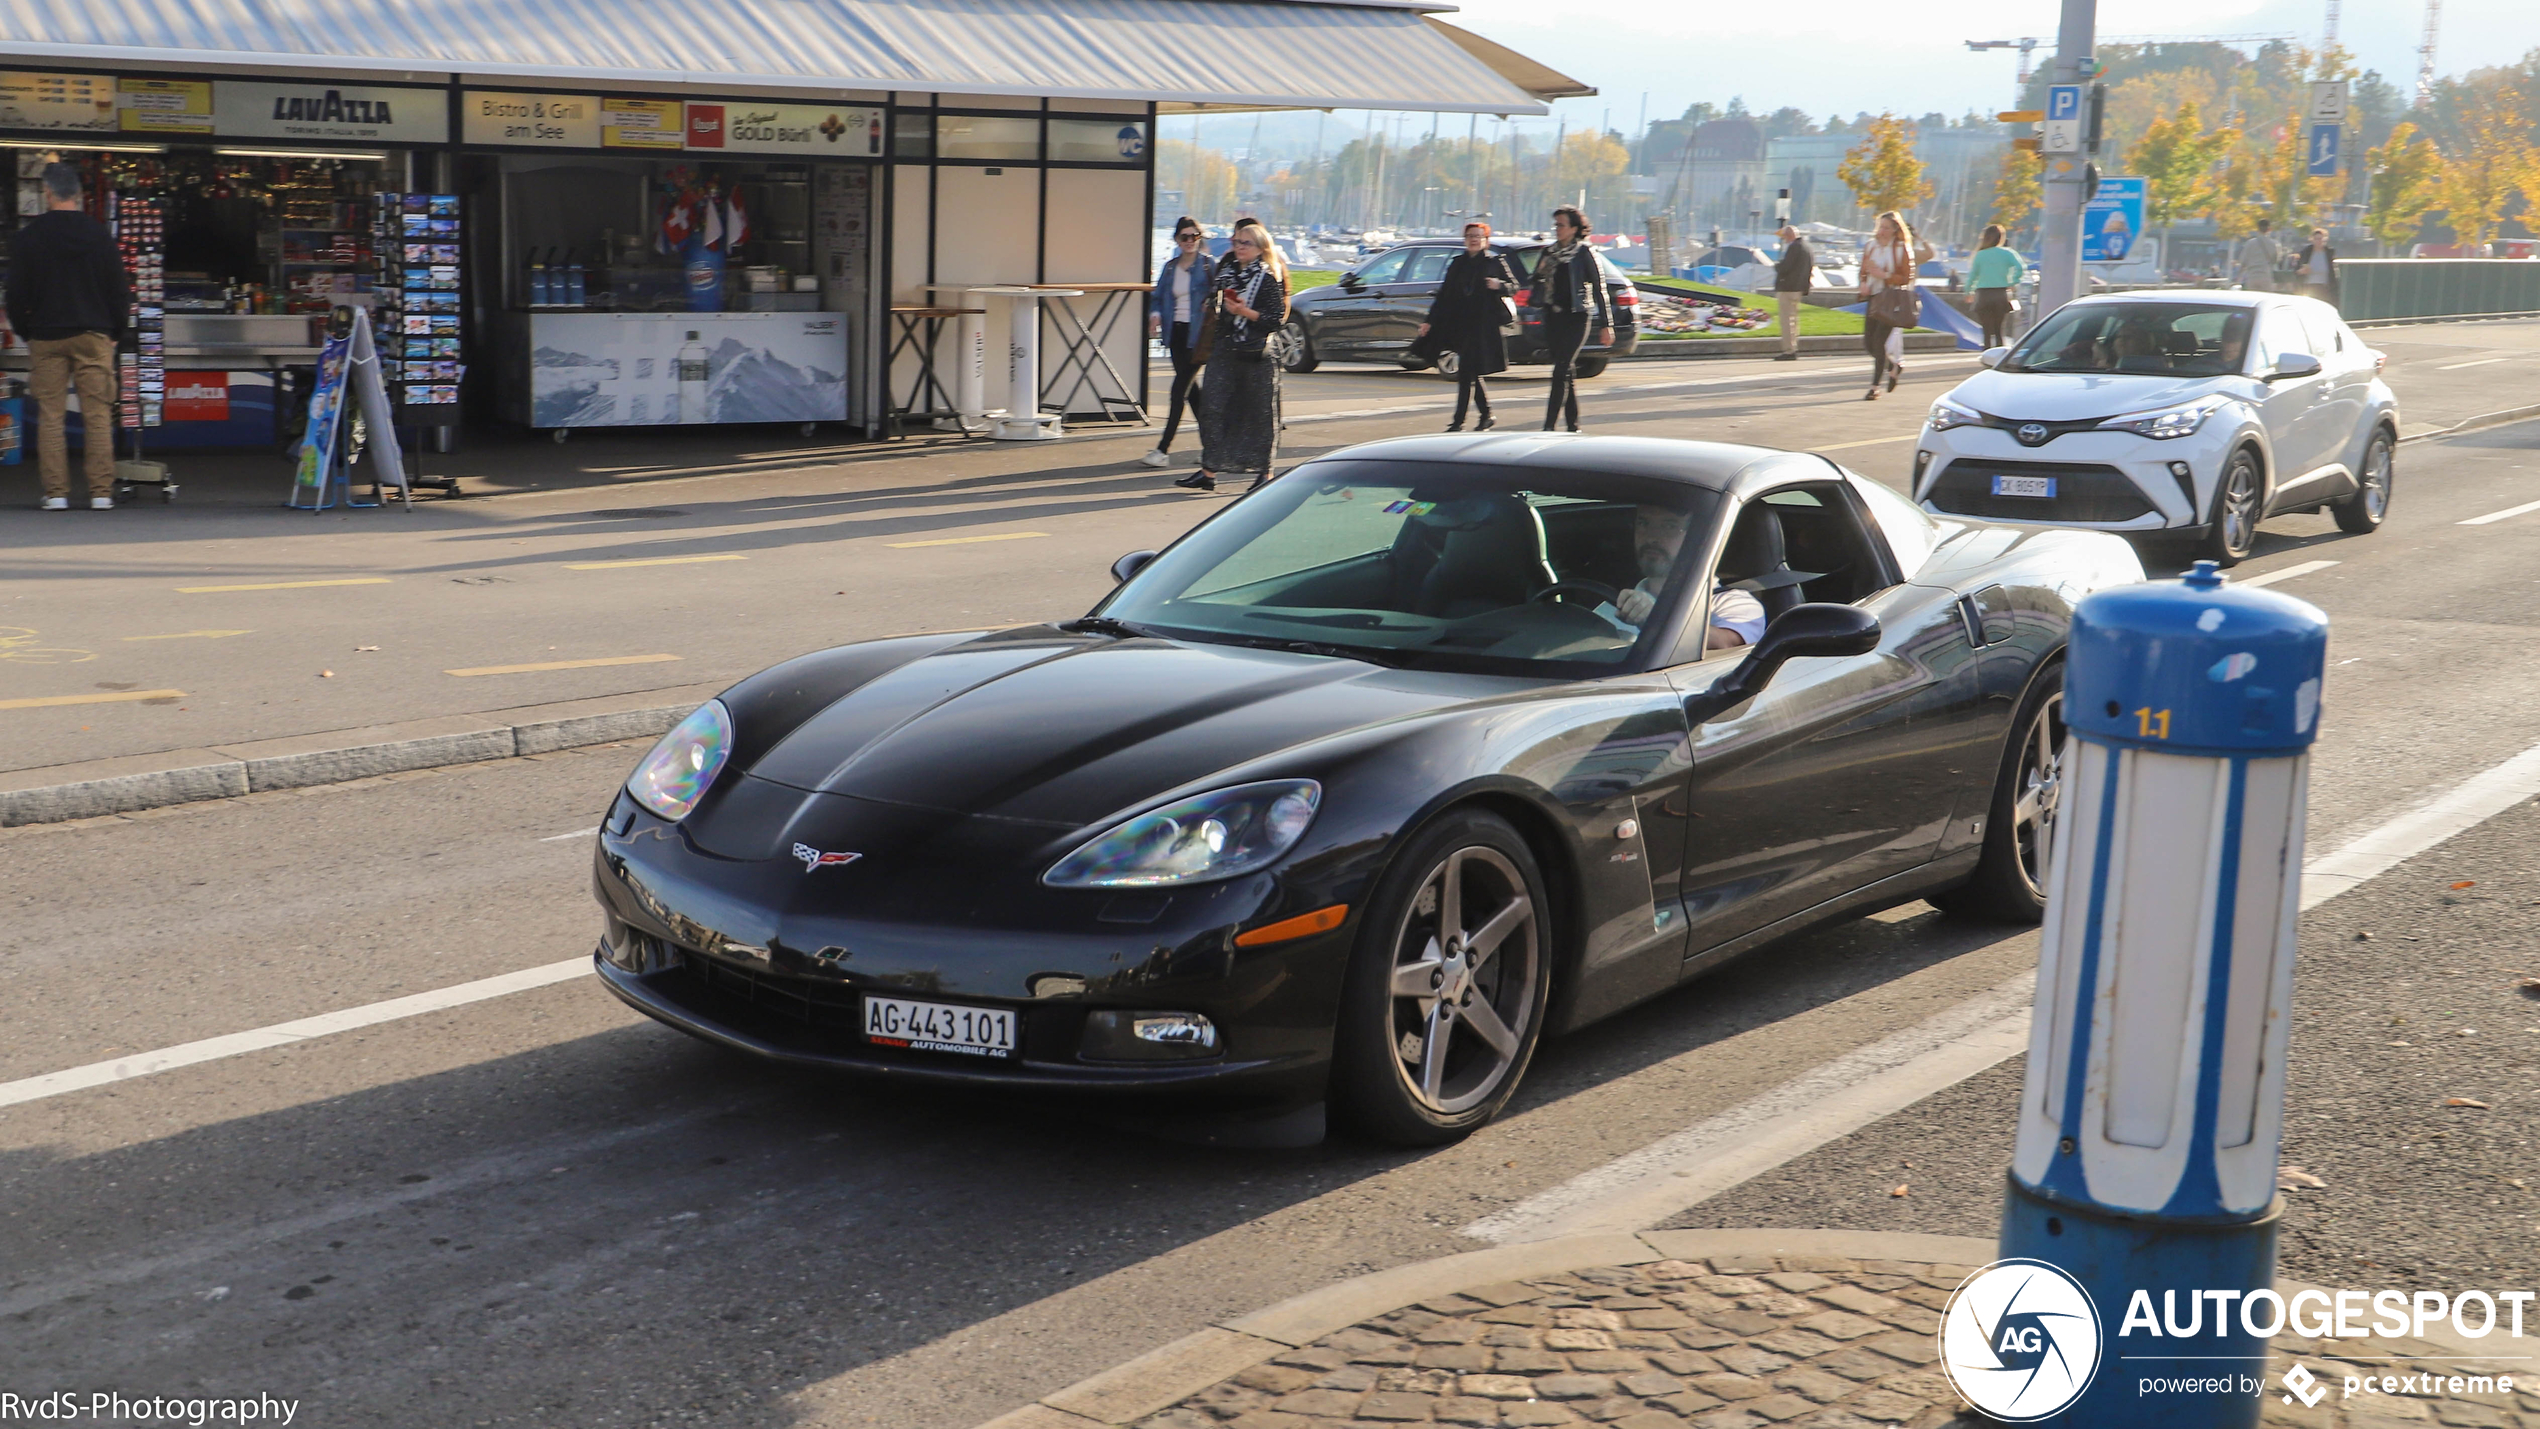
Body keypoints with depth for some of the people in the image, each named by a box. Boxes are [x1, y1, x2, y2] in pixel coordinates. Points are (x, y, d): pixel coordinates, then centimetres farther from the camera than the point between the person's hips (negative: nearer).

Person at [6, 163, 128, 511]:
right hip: (93, 336, 0)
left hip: (46, 338, 0)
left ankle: (56, 493, 1)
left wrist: (26, 332, 16)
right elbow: (118, 290, 3)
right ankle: (101, 492, -3)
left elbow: (17, 295, 1)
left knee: (49, 416, 4)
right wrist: (114, 332, 14)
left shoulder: (29, 237, -2)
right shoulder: (98, 235, 0)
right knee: (98, 415, 1)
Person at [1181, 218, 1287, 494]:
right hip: (1224, 351, 6)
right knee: (1213, 409, -1)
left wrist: (1245, 312, -19)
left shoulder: (1268, 279, -7)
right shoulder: (1227, 270, 12)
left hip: (1255, 355, -6)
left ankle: (1264, 471, 12)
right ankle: (1208, 472, 2)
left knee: (1258, 413, 2)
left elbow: (1277, 318, -11)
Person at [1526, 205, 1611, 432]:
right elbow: (1538, 285, 19)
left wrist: (1606, 325, -5)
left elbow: (1599, 288, -3)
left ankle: (1549, 425, -20)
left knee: (1562, 370, -14)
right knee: (1566, 371, 9)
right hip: (1553, 318, 6)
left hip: (1577, 318, -6)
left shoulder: (1584, 253, -3)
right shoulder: (1548, 254, 13)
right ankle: (1572, 424, 15)